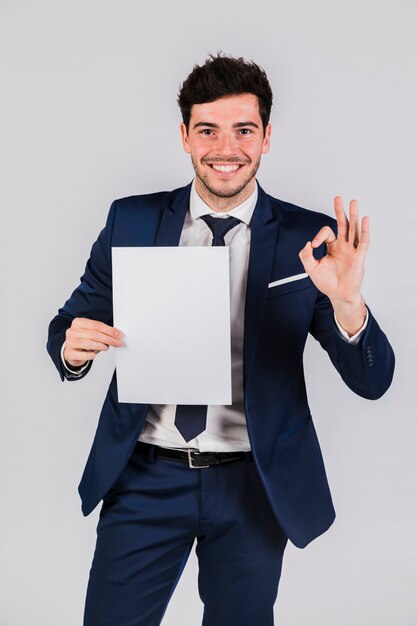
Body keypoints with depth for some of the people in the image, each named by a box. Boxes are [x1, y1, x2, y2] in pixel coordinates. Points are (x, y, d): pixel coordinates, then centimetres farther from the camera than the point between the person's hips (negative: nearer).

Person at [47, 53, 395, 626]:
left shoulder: (309, 239, -7)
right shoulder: (131, 221, -2)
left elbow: (373, 382, -8)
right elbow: (71, 323, 6)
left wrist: (346, 304, -29)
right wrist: (73, 344, -18)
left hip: (255, 487, 0)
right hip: (145, 477, 1)